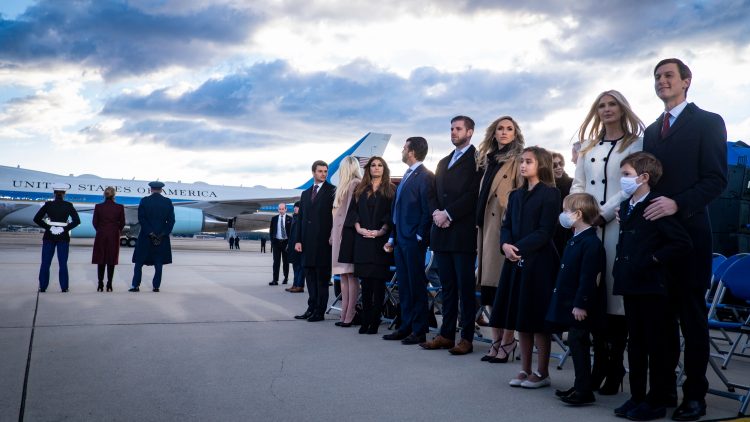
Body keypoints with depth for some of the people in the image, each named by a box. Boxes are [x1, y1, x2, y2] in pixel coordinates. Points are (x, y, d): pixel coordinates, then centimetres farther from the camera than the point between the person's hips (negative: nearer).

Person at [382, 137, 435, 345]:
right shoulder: (407, 176, 18)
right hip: (400, 240, 9)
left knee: (417, 286, -2)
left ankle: (419, 331, 5)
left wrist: (419, 237, -15)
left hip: (414, 241, -9)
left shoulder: (425, 176, -10)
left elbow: (428, 209, -15)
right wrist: (393, 238, 18)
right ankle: (406, 326, 20)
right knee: (404, 286, 12)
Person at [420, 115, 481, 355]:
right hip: (442, 233, 7)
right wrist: (436, 213, -1)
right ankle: (446, 334, 16)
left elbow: (474, 194, -13)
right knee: (447, 287, 10)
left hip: (463, 233, -7)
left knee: (465, 287, -2)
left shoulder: (476, 159, -2)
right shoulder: (443, 162, 22)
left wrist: (448, 214, -14)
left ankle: (467, 338, 4)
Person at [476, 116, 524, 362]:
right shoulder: (489, 160, 19)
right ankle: (496, 340, 17)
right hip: (488, 228, 7)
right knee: (490, 287, 9)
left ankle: (507, 342, 3)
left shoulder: (517, 160, -2)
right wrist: (480, 227, 14)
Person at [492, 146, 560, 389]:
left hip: (539, 262, -7)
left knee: (538, 320, 0)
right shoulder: (516, 195, 15)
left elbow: (545, 231, -13)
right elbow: (506, 227, 11)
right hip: (516, 262, 7)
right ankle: (525, 369, 20)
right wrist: (506, 245, -9)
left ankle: (542, 373, 11)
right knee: (520, 319, 10)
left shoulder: (550, 194, -6)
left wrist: (519, 248, -17)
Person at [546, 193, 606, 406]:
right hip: (570, 302, 10)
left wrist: (581, 304, -23)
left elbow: (588, 277, -23)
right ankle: (580, 386, 24)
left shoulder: (590, 243, -19)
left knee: (578, 342, -4)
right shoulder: (575, 240, 13)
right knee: (576, 343, 14)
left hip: (580, 307, -10)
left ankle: (584, 391, 4)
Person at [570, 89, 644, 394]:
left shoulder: (636, 143, 6)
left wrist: (603, 214, -12)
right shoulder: (588, 146, 22)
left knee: (616, 292, -6)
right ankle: (600, 362, 10)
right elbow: (578, 183, 17)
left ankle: (615, 368, 2)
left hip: (618, 226, -4)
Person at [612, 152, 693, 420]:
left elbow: (682, 244, -18)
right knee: (635, 343, 14)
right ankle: (636, 396, 24)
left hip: (652, 287, -8)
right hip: (630, 286, 8)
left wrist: (653, 259, -16)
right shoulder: (626, 207, 13)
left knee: (656, 345, 3)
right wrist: (620, 267, 11)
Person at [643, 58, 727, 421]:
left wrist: (677, 204, -20)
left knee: (691, 313, 2)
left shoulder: (708, 122, 1)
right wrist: (643, 208, 0)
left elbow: (716, 179, -8)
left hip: (688, 231, -5)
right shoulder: (651, 130, 19)